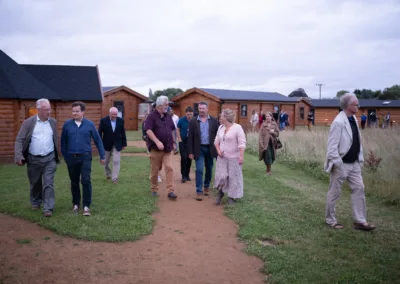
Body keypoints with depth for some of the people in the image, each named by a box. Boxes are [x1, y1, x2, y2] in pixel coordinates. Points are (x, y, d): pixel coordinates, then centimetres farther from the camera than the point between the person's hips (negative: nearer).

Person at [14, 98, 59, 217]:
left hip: (49, 159, 0)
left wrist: (57, 156, 11)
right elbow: (19, 140, -6)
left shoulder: (53, 122, 3)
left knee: (48, 183, -5)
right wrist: (18, 156, -17)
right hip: (33, 159, 0)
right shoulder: (29, 122, -5)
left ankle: (48, 208, -3)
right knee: (35, 183, 15)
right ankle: (35, 203, 36)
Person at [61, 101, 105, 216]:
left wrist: (102, 156, 4)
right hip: (71, 158, 2)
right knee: (74, 182, 13)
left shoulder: (89, 124, -2)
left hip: (85, 157, -2)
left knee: (86, 181, -9)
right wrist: (65, 156, 9)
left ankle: (86, 206, 0)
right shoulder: (67, 124, 0)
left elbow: (98, 140, 3)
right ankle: (76, 204, 28)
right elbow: (63, 141, 8)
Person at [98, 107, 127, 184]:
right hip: (107, 145, 0)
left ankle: (114, 178, -3)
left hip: (117, 145, 0)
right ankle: (108, 175, 35)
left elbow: (123, 133, 2)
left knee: (116, 161, -7)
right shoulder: (103, 120, -10)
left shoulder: (120, 120, -4)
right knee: (106, 162, 14)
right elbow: (100, 133, -6)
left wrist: (124, 144, 3)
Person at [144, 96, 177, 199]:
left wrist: (173, 142, 18)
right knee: (155, 170, 6)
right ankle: (154, 190, 23)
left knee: (169, 168, -9)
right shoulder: (151, 116, -8)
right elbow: (148, 130, -18)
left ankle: (170, 191, -8)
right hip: (156, 148, -4)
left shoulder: (168, 116, 11)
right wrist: (157, 142, -28)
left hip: (168, 148, 4)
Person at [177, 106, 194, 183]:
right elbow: (178, 130, 3)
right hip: (183, 142, -1)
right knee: (183, 158, -7)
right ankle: (183, 176, -1)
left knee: (189, 158, 7)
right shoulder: (181, 120, -7)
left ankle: (187, 174, 19)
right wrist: (179, 139, -3)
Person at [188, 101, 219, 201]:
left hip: (210, 148, 2)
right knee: (199, 170, -7)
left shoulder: (214, 121, 0)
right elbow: (190, 137, -2)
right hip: (199, 149, -2)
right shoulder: (193, 121, -2)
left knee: (209, 169, 14)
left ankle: (206, 186, 33)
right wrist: (190, 152, -5)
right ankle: (199, 191, -1)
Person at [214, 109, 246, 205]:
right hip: (222, 157, 5)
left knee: (233, 177, 4)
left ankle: (231, 197, 17)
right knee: (221, 176, -2)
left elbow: (242, 143, -15)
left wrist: (241, 156, -22)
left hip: (234, 158, -5)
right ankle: (220, 193, 22)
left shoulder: (237, 127, -10)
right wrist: (218, 150, 1)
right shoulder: (221, 127, 10)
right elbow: (217, 141, 18)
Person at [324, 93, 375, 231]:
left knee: (359, 189, 8)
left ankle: (360, 221, 16)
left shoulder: (353, 119, 7)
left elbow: (357, 141, 14)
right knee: (334, 192, 6)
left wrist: (360, 159, 12)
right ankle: (330, 220, 21)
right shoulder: (339, 122, -21)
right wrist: (338, 165, -22)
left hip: (354, 163, 8)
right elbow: (332, 146, -23)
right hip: (341, 164, -8)